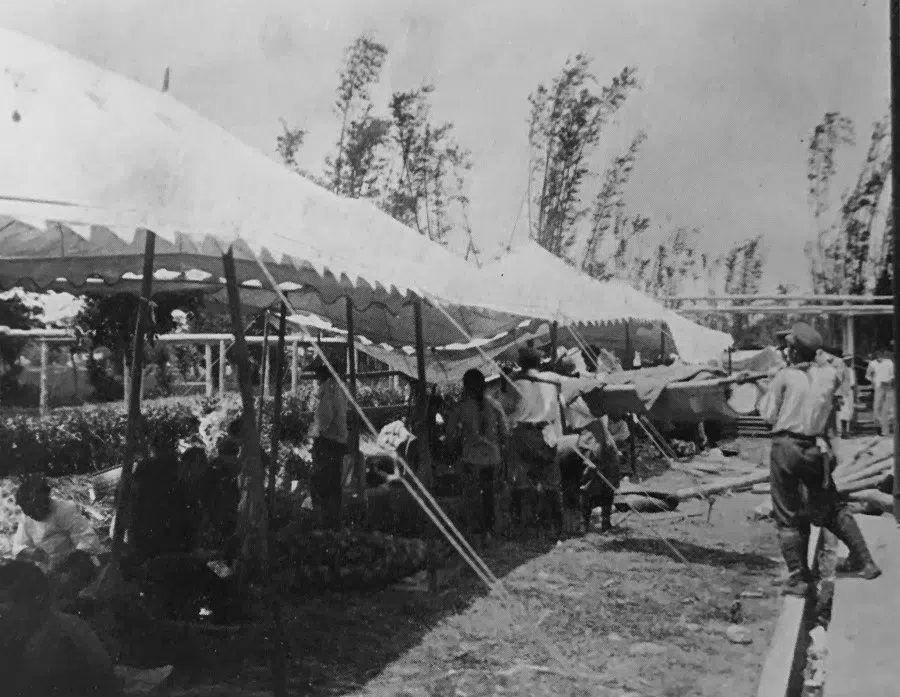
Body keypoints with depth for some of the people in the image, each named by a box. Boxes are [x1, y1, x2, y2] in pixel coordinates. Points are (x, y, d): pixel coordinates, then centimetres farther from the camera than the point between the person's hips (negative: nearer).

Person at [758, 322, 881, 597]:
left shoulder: (785, 377, -11)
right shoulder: (829, 374, 0)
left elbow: (769, 414, -5)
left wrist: (766, 392, 10)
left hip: (786, 447, -4)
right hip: (817, 448, 4)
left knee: (787, 517, 6)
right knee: (831, 507, 21)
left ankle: (799, 577, 6)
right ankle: (863, 561, 21)